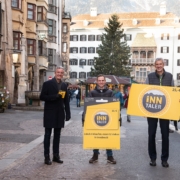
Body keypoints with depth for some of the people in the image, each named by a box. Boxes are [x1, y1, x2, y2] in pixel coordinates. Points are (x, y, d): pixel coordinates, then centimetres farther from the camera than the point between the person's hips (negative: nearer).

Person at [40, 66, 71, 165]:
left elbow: (66, 100, 10)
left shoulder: (64, 85, 10)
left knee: (57, 135, 10)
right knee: (48, 135, 2)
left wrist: (68, 113, 4)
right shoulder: (47, 84, -4)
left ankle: (56, 155, 18)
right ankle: (47, 156, 8)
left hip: (60, 114, 5)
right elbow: (42, 97, -10)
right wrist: (55, 96, -21)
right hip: (50, 113, -4)